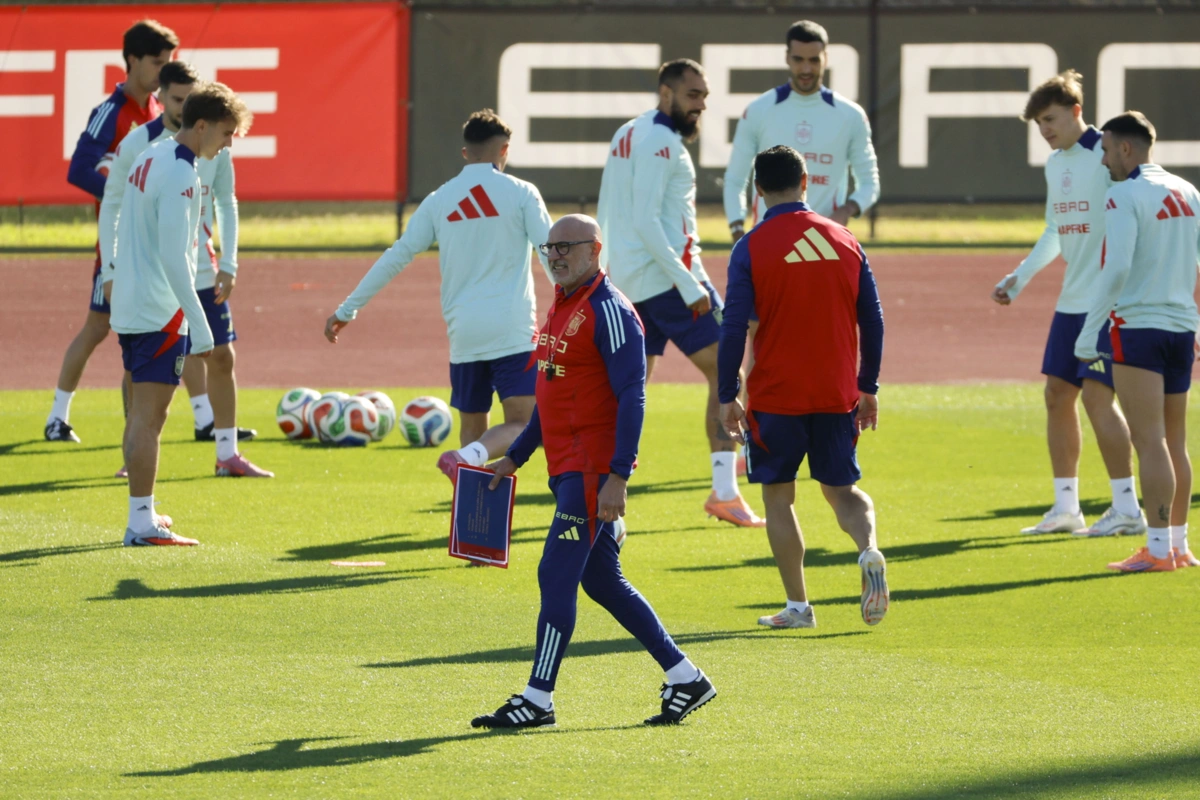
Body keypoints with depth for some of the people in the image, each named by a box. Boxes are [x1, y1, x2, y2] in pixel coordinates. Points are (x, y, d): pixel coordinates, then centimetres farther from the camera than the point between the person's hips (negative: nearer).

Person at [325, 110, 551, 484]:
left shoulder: (439, 201, 7)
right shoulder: (520, 193, 0)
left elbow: (395, 259, 10)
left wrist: (347, 310, 17)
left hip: (464, 333, 3)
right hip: (514, 332, -3)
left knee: (473, 426, 17)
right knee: (520, 425, -5)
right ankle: (468, 457, -33)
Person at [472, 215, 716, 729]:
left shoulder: (608, 311, -13)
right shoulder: (562, 307, 17)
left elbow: (631, 397, -19)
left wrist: (616, 477, -25)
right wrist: (515, 457, 25)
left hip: (591, 472, -10)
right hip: (567, 469, 10)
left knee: (556, 576, -10)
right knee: (604, 584, 13)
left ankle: (538, 700, -7)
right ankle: (684, 678, 20)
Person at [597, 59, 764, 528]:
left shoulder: (627, 135, 16)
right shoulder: (660, 141, -13)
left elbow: (606, 218, 19)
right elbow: (646, 221, -21)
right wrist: (689, 286, -22)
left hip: (628, 280, 9)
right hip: (665, 275, -9)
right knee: (723, 373, -3)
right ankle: (724, 494, -3)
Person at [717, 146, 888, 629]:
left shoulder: (751, 248, -7)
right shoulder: (845, 241, 4)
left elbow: (733, 328, -10)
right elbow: (872, 320, 7)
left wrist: (728, 397, -3)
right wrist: (868, 390, 15)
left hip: (776, 396, -3)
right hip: (837, 397, 3)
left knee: (778, 496, 10)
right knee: (842, 490, 14)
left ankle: (798, 605, 6)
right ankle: (869, 550, -17)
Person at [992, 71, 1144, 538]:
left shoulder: (1106, 157, -12)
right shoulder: (1055, 164, 14)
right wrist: (1020, 277, 21)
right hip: (1071, 301, 9)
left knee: (1096, 395, -12)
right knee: (1057, 394, 8)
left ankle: (1127, 508, -7)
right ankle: (1065, 507, 17)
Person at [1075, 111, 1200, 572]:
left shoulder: (1124, 197, -10)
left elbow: (1117, 269, -19)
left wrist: (1089, 331, -14)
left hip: (1137, 325, -7)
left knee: (1149, 440, -8)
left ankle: (1159, 549, -10)